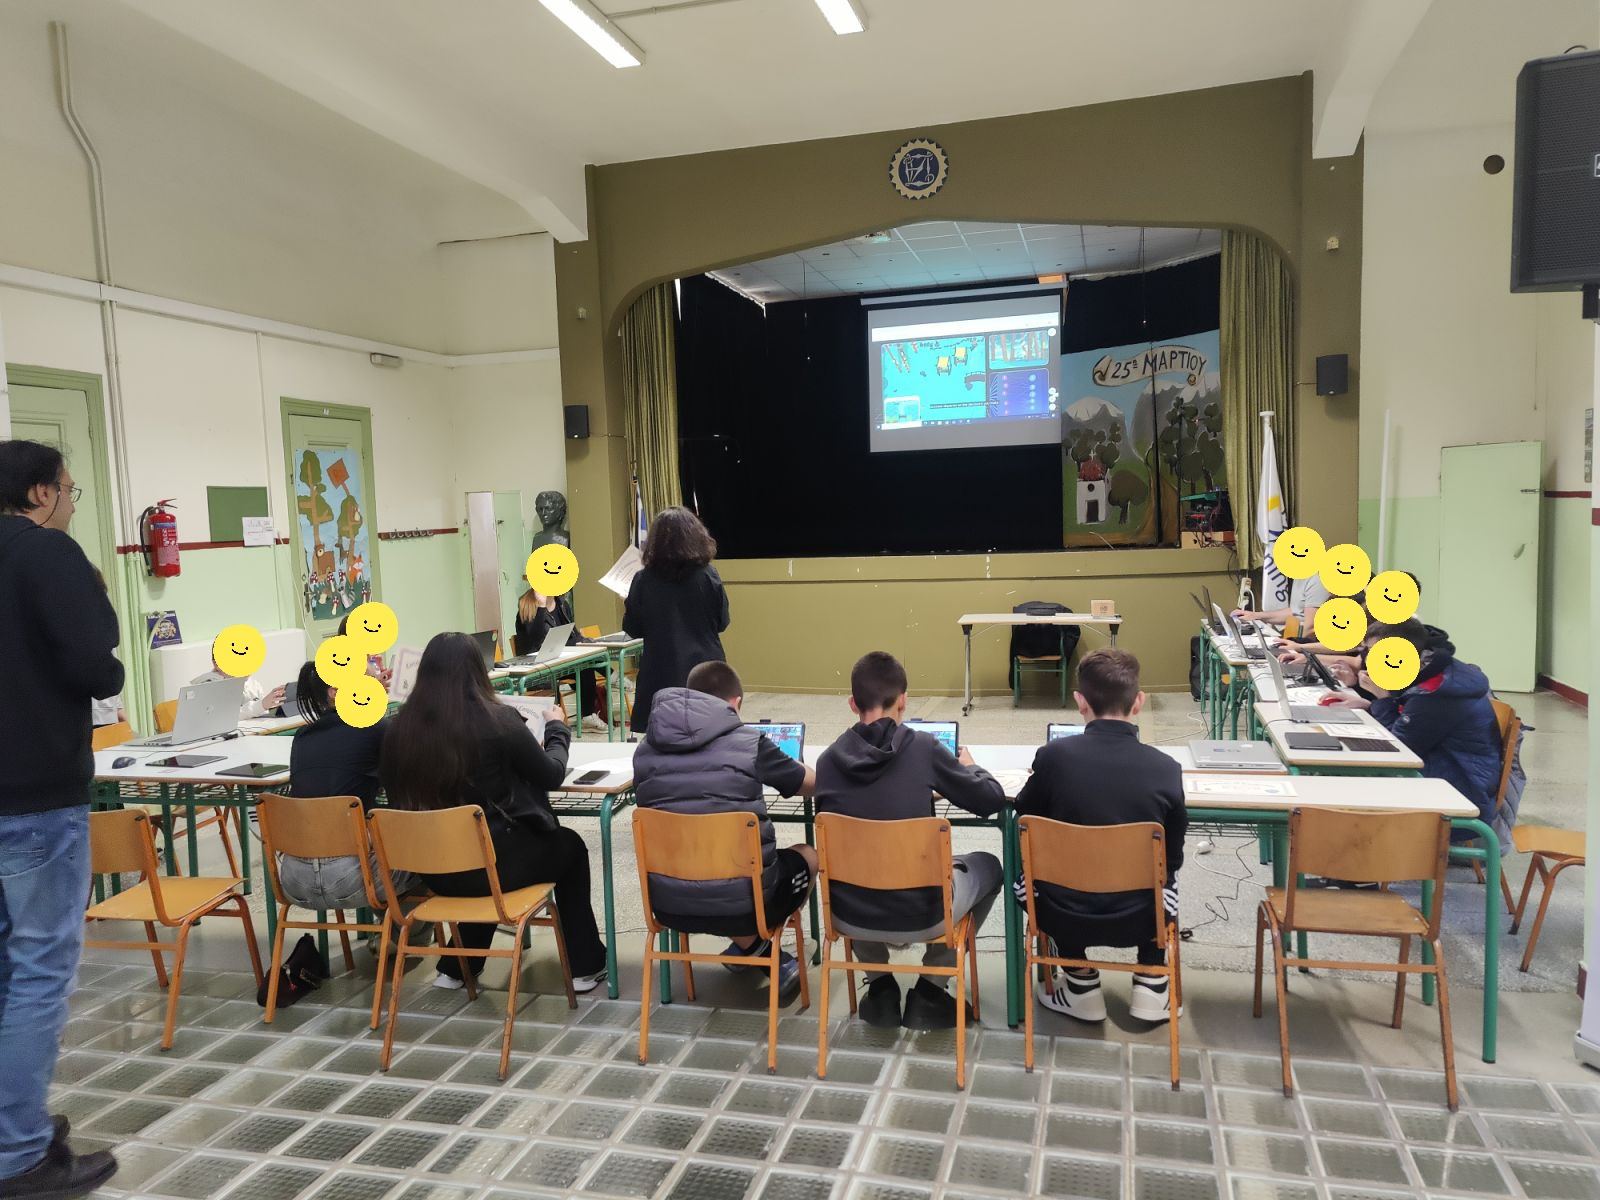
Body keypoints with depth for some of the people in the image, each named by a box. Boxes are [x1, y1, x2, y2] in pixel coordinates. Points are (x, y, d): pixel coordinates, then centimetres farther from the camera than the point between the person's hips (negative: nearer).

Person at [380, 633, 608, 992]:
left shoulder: (399, 727, -7)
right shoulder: (497, 720, -18)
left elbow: (399, 794, 11)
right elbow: (552, 774, -4)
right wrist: (557, 729, 14)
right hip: (494, 863, -4)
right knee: (569, 846, 24)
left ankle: (455, 967, 37)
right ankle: (585, 966, 30)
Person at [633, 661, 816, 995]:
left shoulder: (645, 750, 0)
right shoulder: (749, 743, -9)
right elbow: (811, 782, 6)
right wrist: (771, 767, 27)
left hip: (668, 907, 4)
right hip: (740, 904, -3)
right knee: (808, 856, 26)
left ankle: (747, 946, 35)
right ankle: (758, 946, 32)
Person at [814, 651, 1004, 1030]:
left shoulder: (829, 759, -5)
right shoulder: (923, 747, -13)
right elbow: (992, 799, -2)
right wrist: (968, 766, 20)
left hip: (849, 917, 3)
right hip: (921, 913, -3)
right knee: (987, 867, 27)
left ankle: (880, 987, 28)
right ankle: (929, 992, 23)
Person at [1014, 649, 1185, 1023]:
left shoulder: (1054, 755, -17)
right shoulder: (1165, 768, -14)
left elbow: (1024, 820, 1)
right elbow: (1172, 857, 1)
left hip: (1064, 918, -1)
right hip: (1138, 920, 1)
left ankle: (1081, 986, 26)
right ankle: (1151, 987, 25)